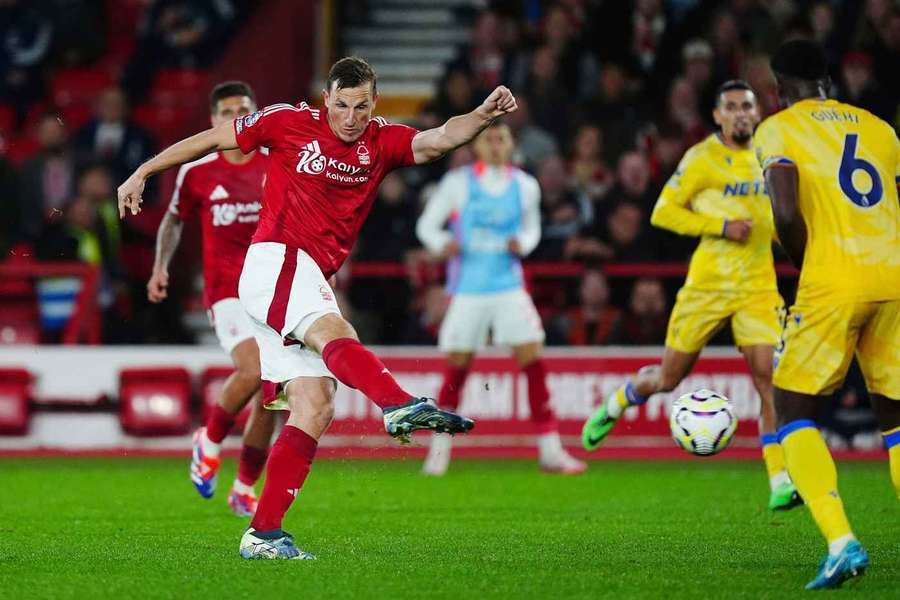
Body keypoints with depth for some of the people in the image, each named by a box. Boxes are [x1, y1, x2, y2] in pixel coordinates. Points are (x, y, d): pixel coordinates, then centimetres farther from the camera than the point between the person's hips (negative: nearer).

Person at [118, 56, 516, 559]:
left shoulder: (382, 143, 11)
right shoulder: (290, 122, 1)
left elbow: (438, 140, -7)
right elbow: (211, 139, 11)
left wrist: (483, 116, -26)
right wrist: (142, 173, 14)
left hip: (308, 283, 6)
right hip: (275, 259, -6)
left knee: (315, 407, -4)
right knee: (334, 333, -32)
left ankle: (264, 534, -6)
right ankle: (400, 405, -60)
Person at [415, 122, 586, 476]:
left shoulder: (525, 187, 5)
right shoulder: (458, 184, -2)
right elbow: (426, 224, 4)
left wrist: (523, 243, -5)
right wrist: (442, 243, -17)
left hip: (509, 287, 2)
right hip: (467, 291, -2)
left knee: (533, 359, -9)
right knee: (457, 366, 1)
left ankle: (550, 450, -5)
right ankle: (440, 448, 20)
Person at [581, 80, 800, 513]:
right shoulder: (703, 158, -6)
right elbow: (663, 212, -8)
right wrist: (721, 227, -18)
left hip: (758, 286, 3)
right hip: (707, 283, -3)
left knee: (768, 378, -13)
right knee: (668, 378, 7)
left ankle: (780, 483, -14)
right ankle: (614, 406, 40)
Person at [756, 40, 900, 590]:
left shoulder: (779, 130, 4)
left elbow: (787, 213, -11)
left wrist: (806, 267, 6)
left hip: (832, 281, -4)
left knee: (794, 412, 7)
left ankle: (842, 543, -12)